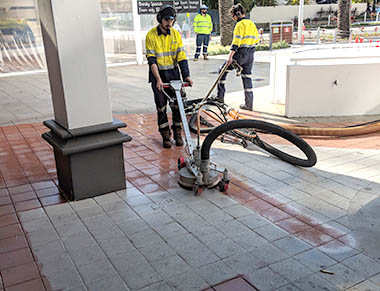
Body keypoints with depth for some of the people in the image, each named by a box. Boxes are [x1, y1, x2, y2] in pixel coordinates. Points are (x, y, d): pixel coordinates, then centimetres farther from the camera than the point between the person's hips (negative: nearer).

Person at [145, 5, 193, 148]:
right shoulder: (151, 35, -9)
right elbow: (152, 60, -13)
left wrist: (186, 75, -14)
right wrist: (158, 79, -22)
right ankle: (165, 135, 11)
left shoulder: (176, 34, 1)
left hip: (173, 72, 2)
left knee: (177, 104, 1)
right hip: (157, 73, -2)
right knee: (161, 106, 1)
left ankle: (177, 133, 15)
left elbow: (181, 56, -2)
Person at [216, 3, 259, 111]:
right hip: (250, 55, 8)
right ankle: (249, 104, 13)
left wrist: (230, 56, -27)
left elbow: (236, 41, -22)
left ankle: (220, 96, 7)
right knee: (247, 77, 12)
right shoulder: (252, 23, 14)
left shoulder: (240, 24, -12)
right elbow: (256, 39, 20)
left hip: (241, 54, -8)